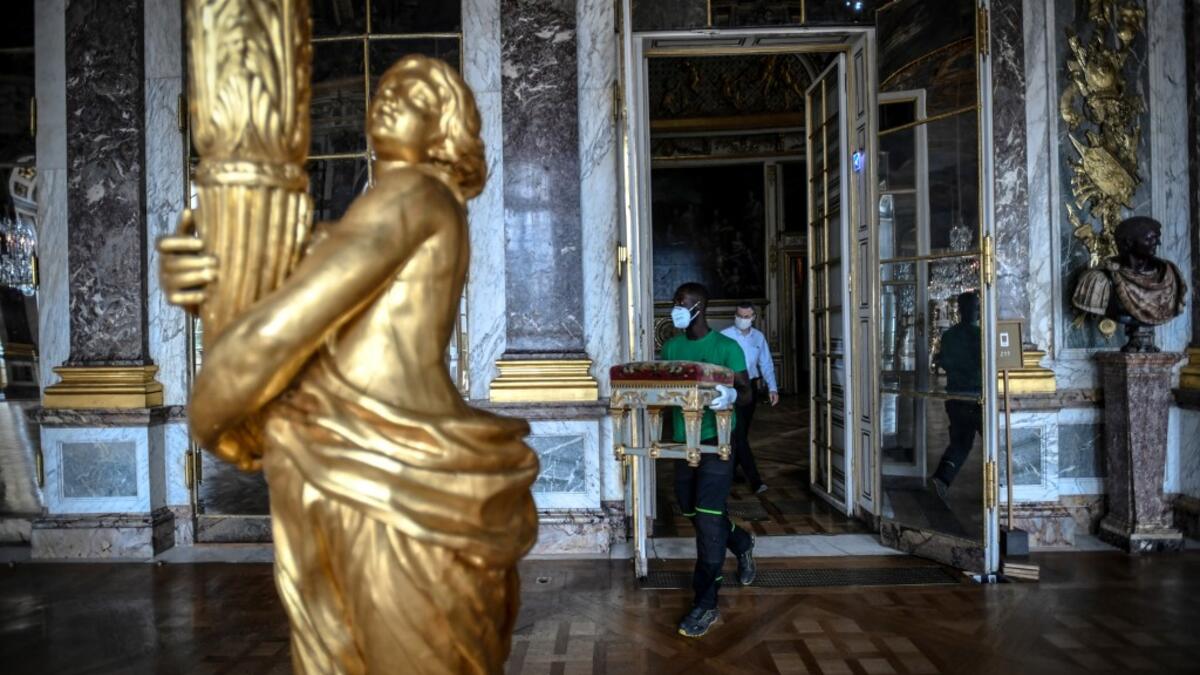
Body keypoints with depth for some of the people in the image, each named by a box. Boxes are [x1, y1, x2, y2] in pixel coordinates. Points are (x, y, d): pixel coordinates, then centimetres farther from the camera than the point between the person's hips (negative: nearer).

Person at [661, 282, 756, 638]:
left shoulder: (726, 347, -7)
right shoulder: (671, 347, 9)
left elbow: (746, 392, -7)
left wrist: (731, 395, -29)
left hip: (715, 441, -6)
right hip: (682, 441, 6)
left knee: (707, 519, -9)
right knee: (693, 512, 16)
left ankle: (706, 605, -1)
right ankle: (741, 543, 46)